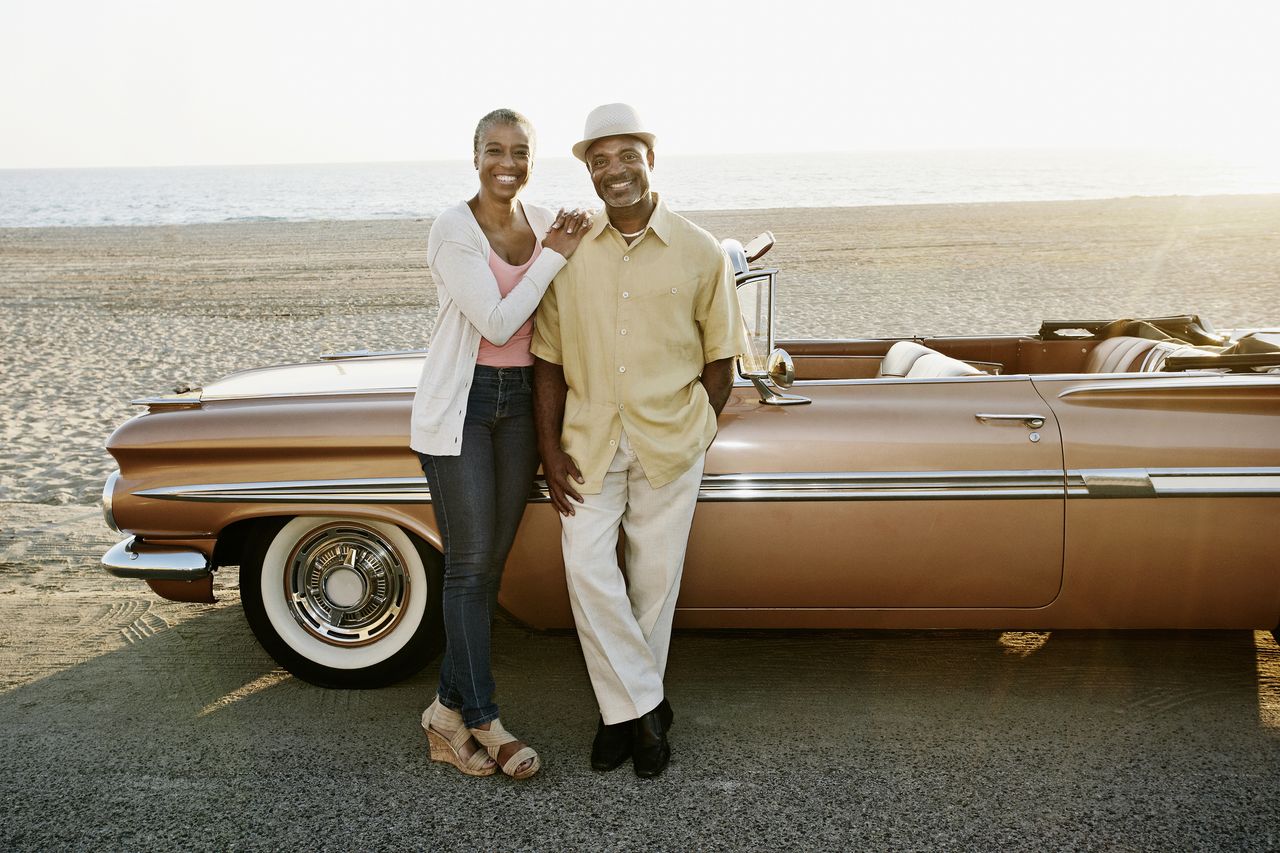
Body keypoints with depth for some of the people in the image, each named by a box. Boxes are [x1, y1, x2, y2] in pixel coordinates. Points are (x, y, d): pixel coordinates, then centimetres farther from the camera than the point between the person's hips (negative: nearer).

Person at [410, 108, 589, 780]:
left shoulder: (547, 223, 6)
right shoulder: (453, 230, -12)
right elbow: (497, 321, -18)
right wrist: (554, 256, -14)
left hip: (520, 401, 6)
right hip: (459, 402, -6)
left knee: (492, 561, 7)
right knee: (470, 562, -4)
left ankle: (449, 709, 20)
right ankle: (484, 722, 6)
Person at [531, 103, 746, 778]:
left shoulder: (700, 254, -2)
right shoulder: (568, 251, 1)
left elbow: (719, 361, 4)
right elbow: (548, 359, 3)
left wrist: (690, 431, 1)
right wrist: (550, 448, -2)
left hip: (669, 443, -1)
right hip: (589, 442, 1)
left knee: (654, 578, 7)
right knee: (587, 570, -8)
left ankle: (629, 709, 27)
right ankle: (645, 709, 10)